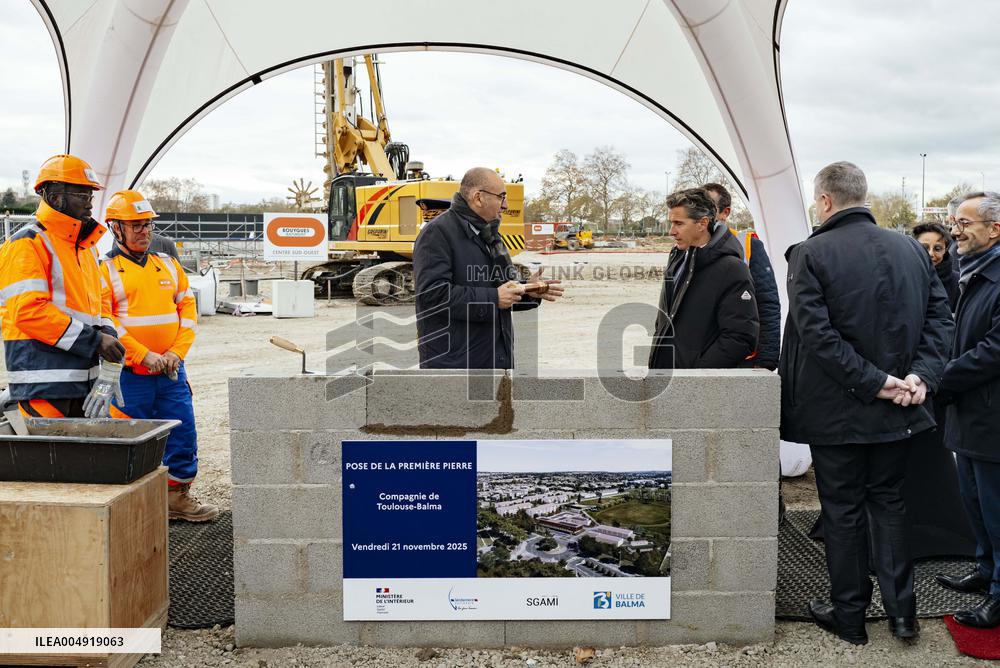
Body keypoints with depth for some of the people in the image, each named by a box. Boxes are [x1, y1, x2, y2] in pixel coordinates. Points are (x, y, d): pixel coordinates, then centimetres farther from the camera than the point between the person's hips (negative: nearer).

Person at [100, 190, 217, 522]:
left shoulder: (168, 265, 13)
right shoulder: (105, 270, -3)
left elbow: (188, 308, 10)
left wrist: (177, 352, -4)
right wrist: (144, 355, -16)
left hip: (171, 371, 5)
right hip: (128, 374, -4)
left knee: (183, 433, 7)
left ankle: (178, 497, 21)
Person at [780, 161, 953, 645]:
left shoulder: (810, 254, -14)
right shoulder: (911, 249, 3)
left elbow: (816, 333, -21)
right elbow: (940, 315, 1)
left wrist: (873, 382, -17)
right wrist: (921, 374, -7)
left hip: (836, 410, -4)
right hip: (895, 411, 5)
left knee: (843, 513, 8)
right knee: (889, 504, 18)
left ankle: (849, 618, 20)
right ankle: (901, 610, 22)